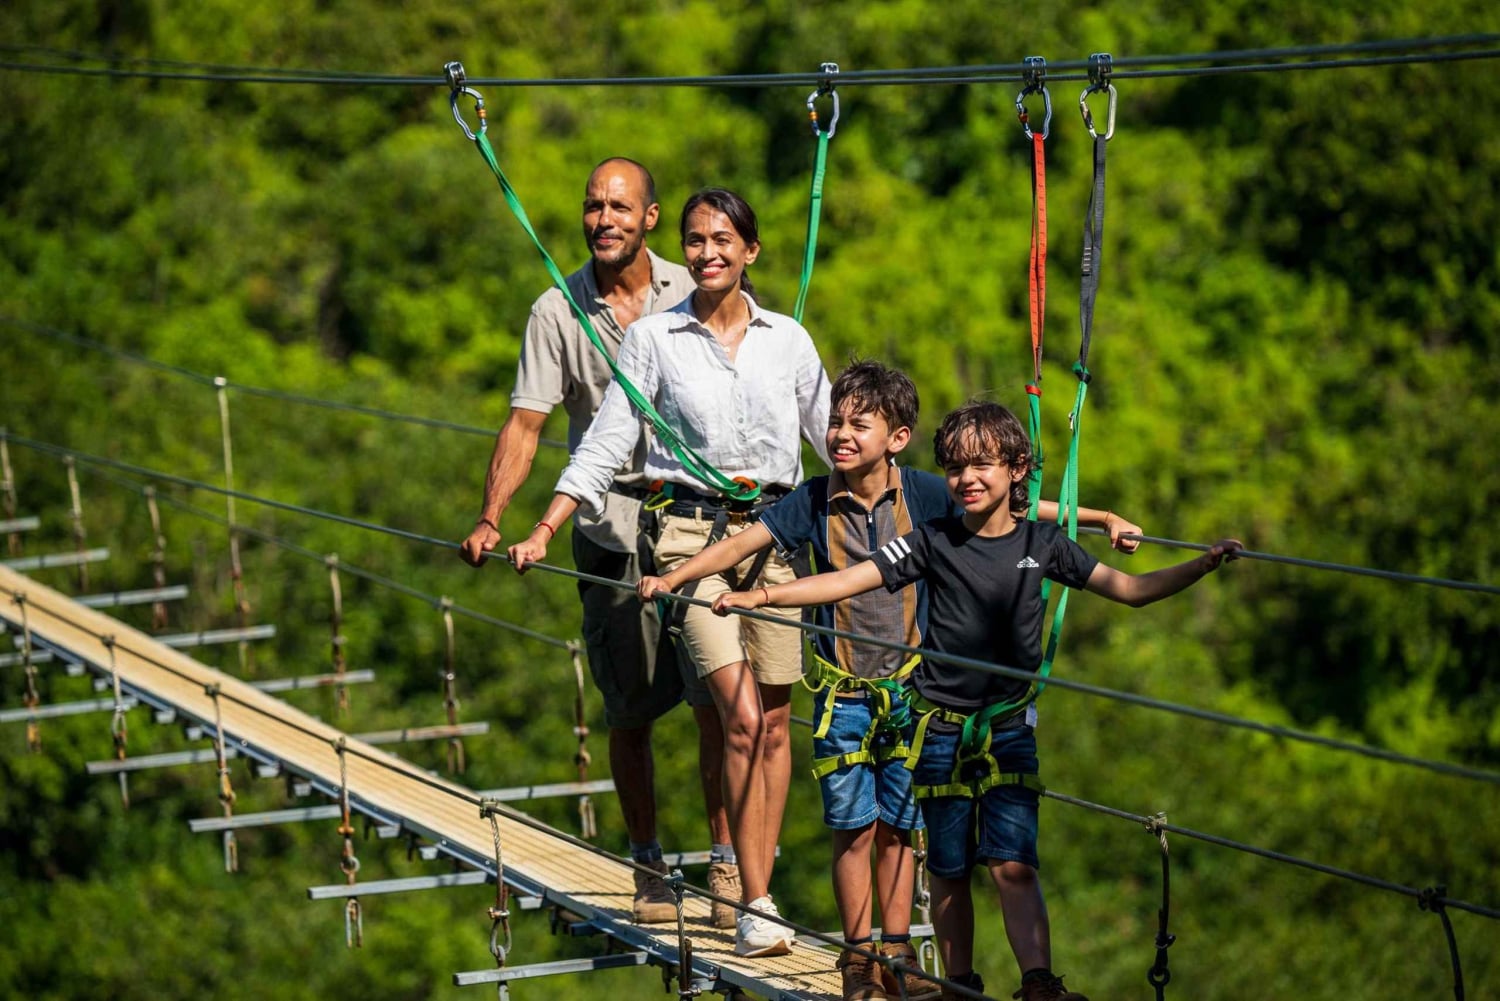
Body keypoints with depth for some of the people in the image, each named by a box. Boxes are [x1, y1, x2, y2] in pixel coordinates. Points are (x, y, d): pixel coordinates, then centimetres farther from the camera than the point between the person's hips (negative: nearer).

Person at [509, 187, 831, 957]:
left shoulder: (787, 339, 8)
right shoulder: (654, 338, 2)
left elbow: (834, 434, 16)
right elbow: (605, 444, 3)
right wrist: (541, 533, -4)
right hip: (693, 530, -3)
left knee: (773, 724, 3)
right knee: (741, 717, -15)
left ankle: (759, 891, 12)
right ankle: (754, 904, -15)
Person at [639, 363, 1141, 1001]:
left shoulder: (923, 495, -4)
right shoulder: (814, 502, -4)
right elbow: (742, 543, -2)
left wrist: (1104, 520, 2)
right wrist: (673, 577, -13)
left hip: (909, 685, 0)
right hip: (843, 692, 0)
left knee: (897, 827, 5)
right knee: (853, 827, 0)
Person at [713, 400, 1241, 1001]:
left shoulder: (1042, 543, 3)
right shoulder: (934, 542, -2)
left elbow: (1131, 590, 9)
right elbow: (850, 581, -5)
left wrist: (1204, 565, -1)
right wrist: (760, 596, -13)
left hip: (1009, 726, 0)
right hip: (941, 726, 0)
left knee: (1013, 862, -13)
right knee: (948, 867, 6)